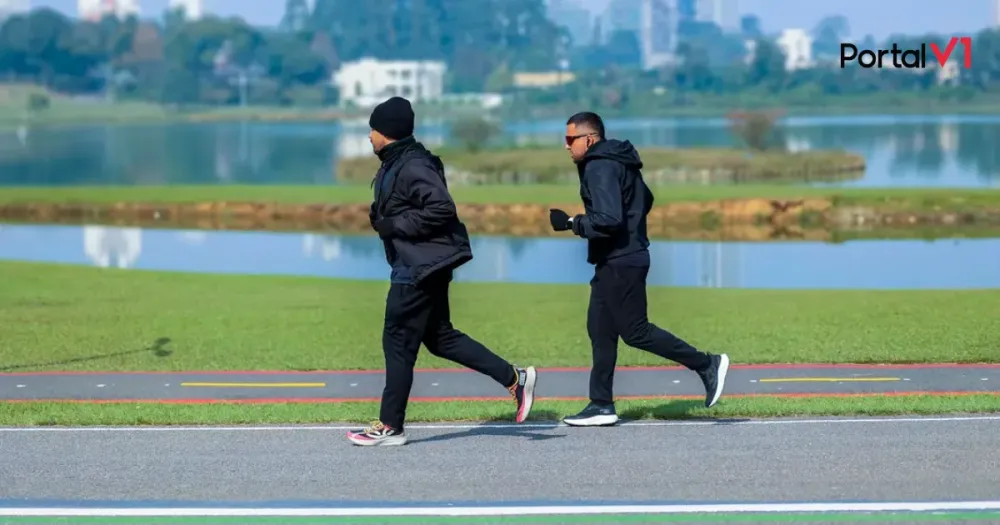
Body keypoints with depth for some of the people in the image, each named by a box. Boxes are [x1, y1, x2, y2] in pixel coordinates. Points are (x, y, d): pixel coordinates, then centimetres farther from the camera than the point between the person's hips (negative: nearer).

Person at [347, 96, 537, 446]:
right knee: (439, 337, 14)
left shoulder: (412, 167, -19)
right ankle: (514, 378, 15)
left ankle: (390, 426, 6)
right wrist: (380, 218, 6)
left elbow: (442, 208, -26)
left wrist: (394, 225, -21)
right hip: (422, 265, 11)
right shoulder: (394, 165, 13)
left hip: (420, 268, -11)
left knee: (398, 343, -2)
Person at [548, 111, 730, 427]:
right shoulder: (617, 162, 14)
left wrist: (570, 223, -17)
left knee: (635, 331, -5)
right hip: (613, 262, 11)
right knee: (601, 331, 9)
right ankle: (601, 406, 10)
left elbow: (608, 220, -27)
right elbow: (646, 200, 25)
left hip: (621, 263, -11)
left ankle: (706, 365, 2)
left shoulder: (600, 169, -17)